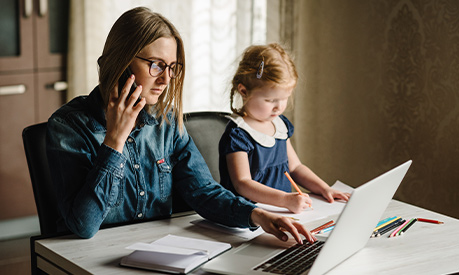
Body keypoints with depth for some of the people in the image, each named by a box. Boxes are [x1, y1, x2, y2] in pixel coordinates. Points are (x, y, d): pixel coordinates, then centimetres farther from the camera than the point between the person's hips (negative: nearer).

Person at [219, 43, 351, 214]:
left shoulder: (280, 124, 13)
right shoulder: (237, 134, -12)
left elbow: (295, 167, 23)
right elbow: (242, 184, -20)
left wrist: (324, 188, 8)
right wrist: (286, 200, -29)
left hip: (284, 212, 7)